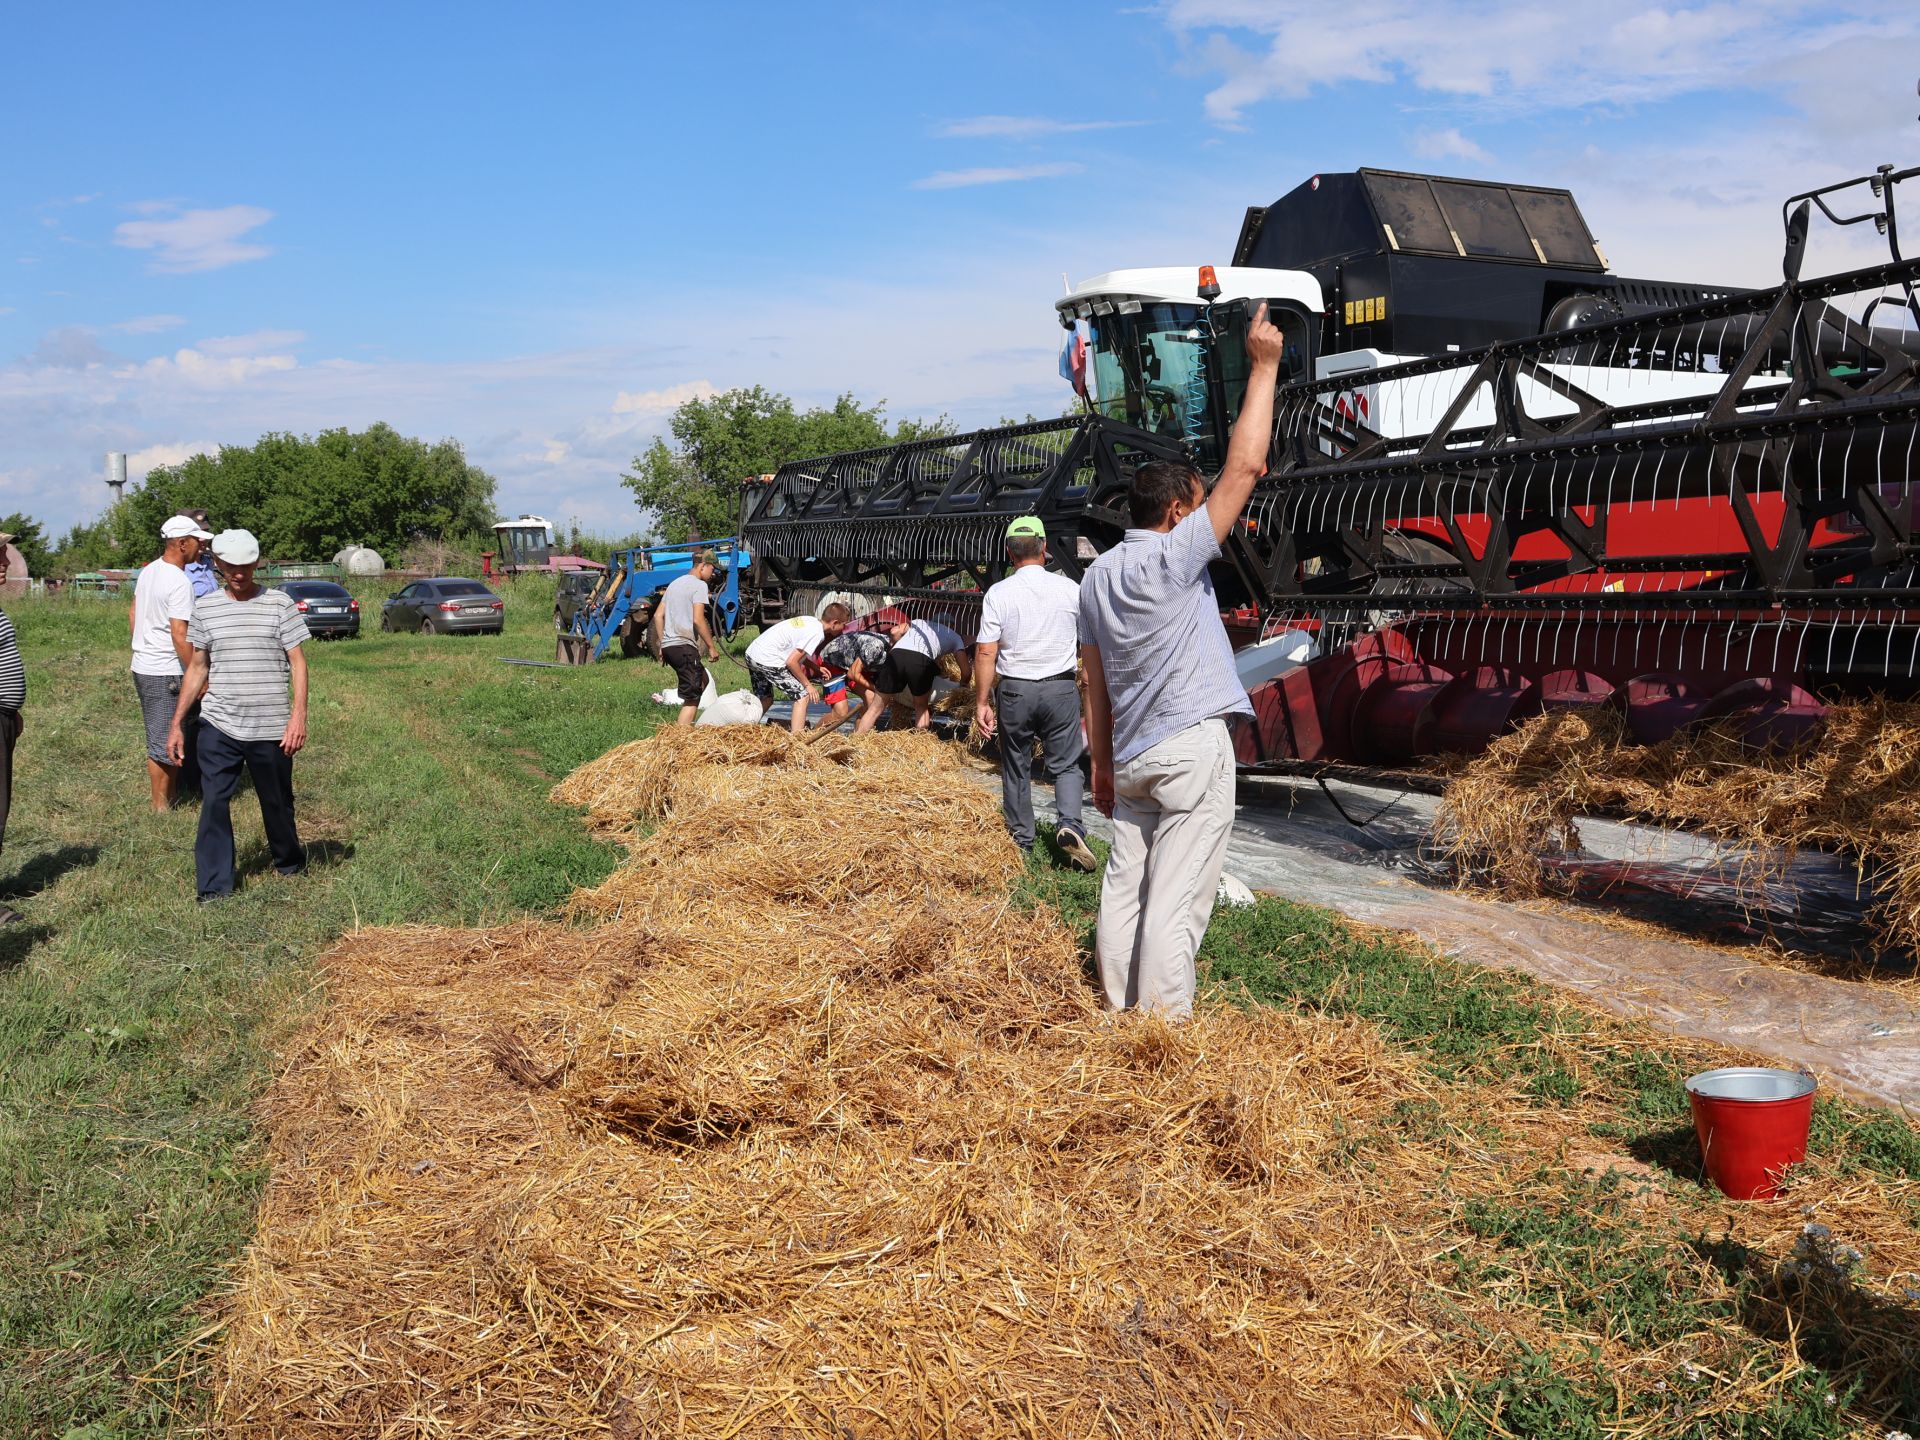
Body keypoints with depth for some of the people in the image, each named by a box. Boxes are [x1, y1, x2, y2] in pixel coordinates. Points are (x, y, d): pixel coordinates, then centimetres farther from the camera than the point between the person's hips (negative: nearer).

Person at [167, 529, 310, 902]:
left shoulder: (279, 603, -1)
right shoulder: (205, 608, 6)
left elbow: (298, 662, -2)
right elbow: (197, 668, 13)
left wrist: (298, 716, -12)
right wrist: (177, 723, 11)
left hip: (271, 729, -1)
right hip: (218, 727, 2)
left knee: (277, 802, 11)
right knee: (213, 804, -6)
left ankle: (290, 863, 35)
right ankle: (213, 888, -2)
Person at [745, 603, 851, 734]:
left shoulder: (809, 621, 13)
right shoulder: (817, 633, -13)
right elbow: (791, 662, -16)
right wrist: (808, 685, -5)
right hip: (768, 660, -9)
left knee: (765, 700, 25)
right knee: (803, 696, -3)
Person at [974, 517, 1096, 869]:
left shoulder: (997, 593, -5)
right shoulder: (1070, 589, -1)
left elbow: (985, 652, -9)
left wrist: (983, 701, -3)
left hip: (1014, 691, 0)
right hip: (1061, 688, 0)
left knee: (1016, 767, 13)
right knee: (1066, 765, 9)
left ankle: (1021, 839, 19)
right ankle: (1070, 824, -12)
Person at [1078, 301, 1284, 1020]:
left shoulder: (1097, 576, 9)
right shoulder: (1173, 558, -12)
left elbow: (1095, 682, 12)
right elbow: (1244, 468, -13)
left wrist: (1102, 764, 18)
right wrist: (1263, 366, -6)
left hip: (1132, 754, 8)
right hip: (1192, 747, -7)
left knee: (1125, 886, 12)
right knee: (1175, 898, -4)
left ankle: (1119, 1011, 19)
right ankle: (1166, 1029, 0)